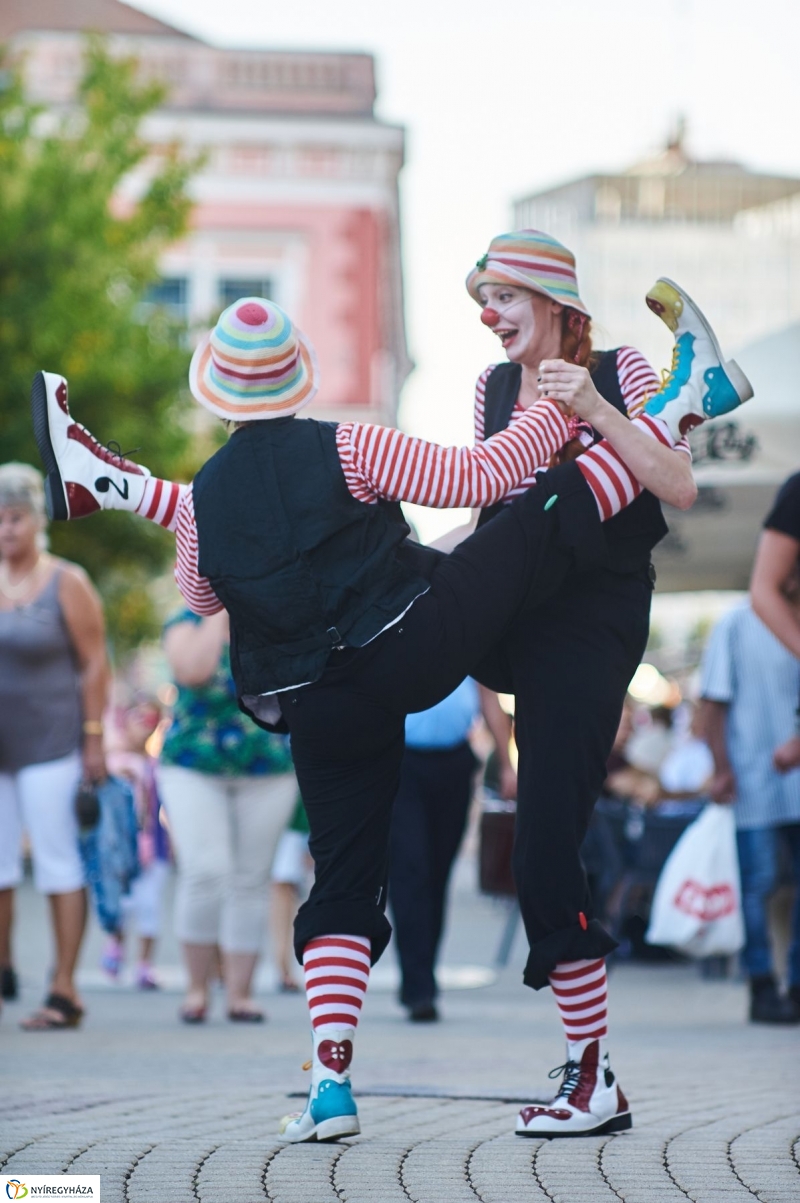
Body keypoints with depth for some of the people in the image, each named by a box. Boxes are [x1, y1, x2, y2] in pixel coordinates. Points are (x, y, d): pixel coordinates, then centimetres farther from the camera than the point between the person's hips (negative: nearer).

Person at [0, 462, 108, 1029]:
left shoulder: (66, 582, -3)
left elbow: (95, 663, -3)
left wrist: (94, 739, -9)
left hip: (48, 743, -5)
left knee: (58, 863, -4)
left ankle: (64, 990, -3)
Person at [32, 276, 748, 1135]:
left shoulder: (204, 501, 3)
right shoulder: (345, 450, -8)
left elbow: (202, 598, 23)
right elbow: (479, 476, -8)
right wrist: (565, 406, 2)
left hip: (322, 714, 4)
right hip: (419, 646, -4)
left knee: (344, 879, 10)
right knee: (546, 523, 4)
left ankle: (329, 1087, 1)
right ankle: (685, 400, 9)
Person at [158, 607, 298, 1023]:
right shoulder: (187, 624, -1)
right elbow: (193, 670, -21)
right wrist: (221, 615, -16)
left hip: (268, 772, 2)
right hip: (193, 768, -2)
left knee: (250, 880, 4)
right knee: (204, 871, -16)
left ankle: (239, 992, 11)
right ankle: (197, 986, -2)